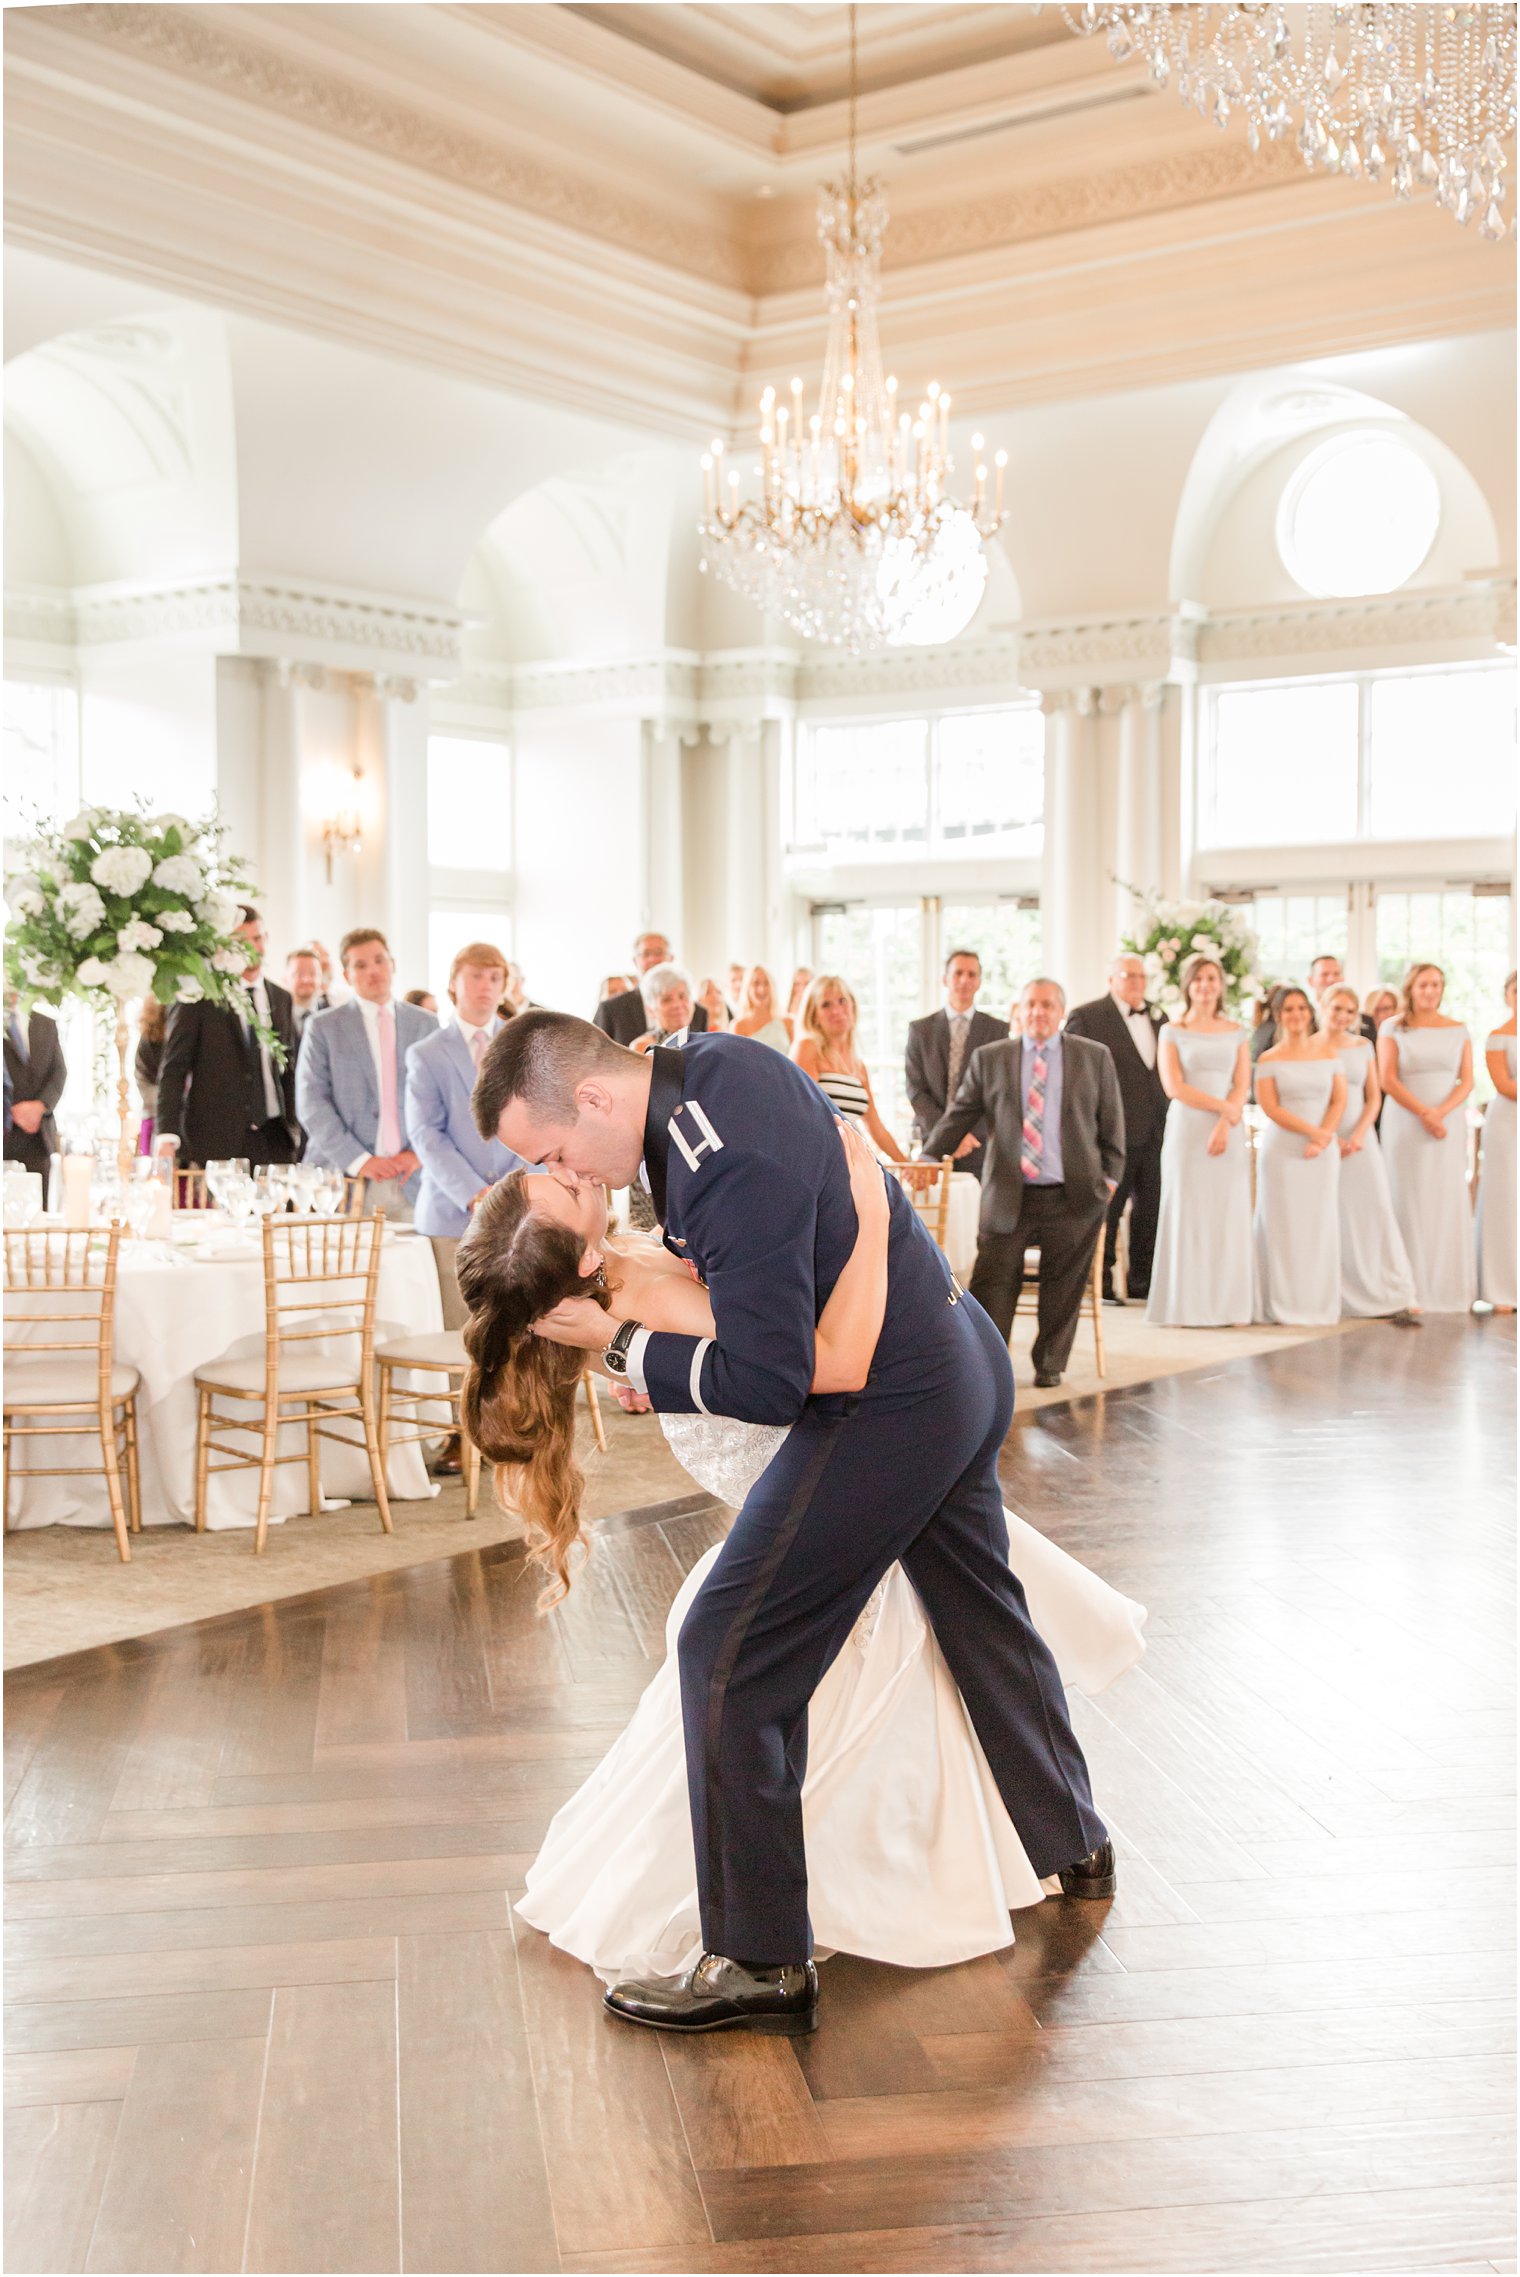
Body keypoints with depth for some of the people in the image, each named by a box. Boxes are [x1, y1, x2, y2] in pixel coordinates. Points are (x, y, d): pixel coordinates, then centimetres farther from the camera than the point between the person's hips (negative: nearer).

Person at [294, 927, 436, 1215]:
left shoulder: (425, 1024, 12)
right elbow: (311, 1103, -3)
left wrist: (421, 1152, -3)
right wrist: (358, 1160, -11)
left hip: (412, 1180, 2)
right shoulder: (324, 1027, 3)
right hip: (344, 1179, -2)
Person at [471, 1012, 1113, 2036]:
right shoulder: (713, 1061, 0)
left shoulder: (729, 1167, -30)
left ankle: (760, 1960, 7)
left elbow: (768, 1383, -26)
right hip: (965, 1364, 10)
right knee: (986, 1620, 27)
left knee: (731, 1657, -4)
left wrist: (621, 1342, -16)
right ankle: (1076, 1846, 48)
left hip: (886, 1411, -10)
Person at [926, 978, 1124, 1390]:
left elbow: (1111, 1122, 11)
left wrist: (1110, 1176, 5)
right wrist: (927, 1158, -5)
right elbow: (959, 1116, 6)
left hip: (1073, 1197, 0)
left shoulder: (1095, 1057, 8)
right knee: (992, 1283, -3)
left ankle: (1050, 1365, 21)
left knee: (1062, 1287, 5)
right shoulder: (989, 1059, 8)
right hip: (1008, 1196, 0)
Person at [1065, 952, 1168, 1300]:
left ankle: (1142, 1282, 19)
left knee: (1151, 1209, 9)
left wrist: (1170, 1121, 12)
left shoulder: (1158, 1018, 15)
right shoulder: (1086, 1017, -4)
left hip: (1155, 1131, 6)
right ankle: (1101, 1283, 10)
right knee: (1106, 1210, 1)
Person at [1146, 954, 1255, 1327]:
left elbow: (1242, 1086, 4)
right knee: (1186, 1214, -2)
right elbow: (1174, 1087, -6)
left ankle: (1232, 1306, 5)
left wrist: (1224, 1126, -10)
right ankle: (1183, 1307, 1)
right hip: (1186, 1131, -2)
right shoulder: (1172, 1031, 4)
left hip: (1229, 1133, 2)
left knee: (1230, 1216, 0)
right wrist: (1222, 1106, -8)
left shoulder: (1235, 1031, 11)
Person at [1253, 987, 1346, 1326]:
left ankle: (1319, 1305, 10)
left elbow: (1339, 1100, 5)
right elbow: (1270, 1107, -6)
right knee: (1285, 1226, -2)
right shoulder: (1268, 1060, 2)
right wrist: (1311, 1130, -14)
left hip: (1323, 1153, 2)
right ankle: (1286, 1306, 4)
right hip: (1282, 1151, -2)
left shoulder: (1328, 1053, 9)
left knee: (1320, 1227, 3)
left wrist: (1324, 1137, -10)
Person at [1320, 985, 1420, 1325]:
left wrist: (1359, 1135, -7)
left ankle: (1396, 1297, -8)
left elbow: (1374, 1096, 9)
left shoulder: (1363, 1046, 11)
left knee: (1376, 1212, -5)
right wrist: (1329, 1137, -10)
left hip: (1360, 1139, 2)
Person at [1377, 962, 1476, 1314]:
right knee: (1409, 1202, -4)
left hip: (1449, 1123, 2)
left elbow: (1466, 1080, 4)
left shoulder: (1458, 1031, 10)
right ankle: (1412, 1289, -2)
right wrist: (1423, 1113, -13)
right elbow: (1388, 1080, -4)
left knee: (1448, 1202, -1)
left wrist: (1441, 1112, -13)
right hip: (1405, 1123, -2)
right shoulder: (1392, 1028, 4)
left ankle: (1448, 1288, 4)